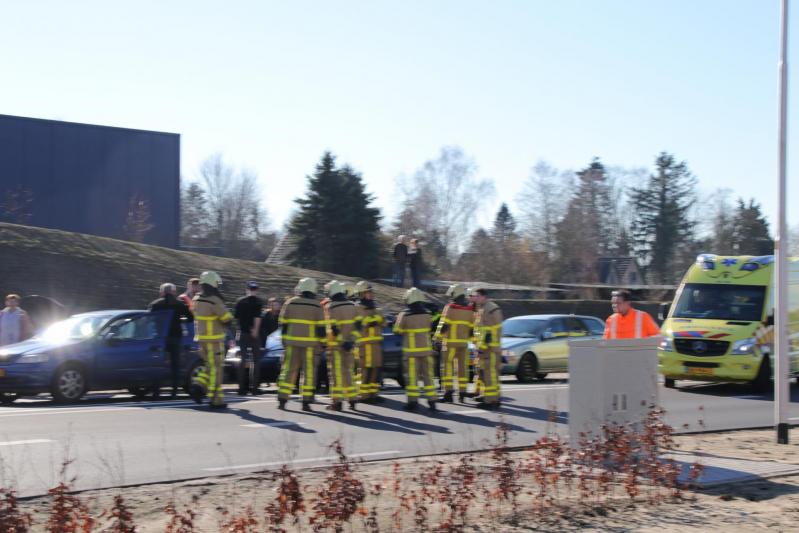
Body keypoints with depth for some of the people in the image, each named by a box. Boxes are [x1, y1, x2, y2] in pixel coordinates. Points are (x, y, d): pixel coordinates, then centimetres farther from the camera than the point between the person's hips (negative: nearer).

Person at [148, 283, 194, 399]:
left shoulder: (155, 304, 3)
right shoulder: (180, 303, 4)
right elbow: (190, 318, -1)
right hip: (176, 336, 0)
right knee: (175, 365, 6)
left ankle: (157, 391, -1)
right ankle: (174, 391, 1)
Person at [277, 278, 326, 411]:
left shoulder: (290, 303, 4)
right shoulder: (317, 306, -3)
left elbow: (283, 324, 6)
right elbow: (321, 327, -4)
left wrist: (284, 340, 13)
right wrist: (322, 343, 3)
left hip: (292, 342, 2)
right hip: (310, 344, -2)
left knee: (289, 370, 6)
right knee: (308, 372, 2)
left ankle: (282, 400, 2)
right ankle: (306, 402, 0)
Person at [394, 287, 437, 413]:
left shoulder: (405, 315, -12)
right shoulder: (426, 314, 0)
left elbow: (398, 331, -1)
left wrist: (399, 319, 14)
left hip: (411, 351, -3)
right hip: (426, 349, 3)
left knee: (412, 375, 0)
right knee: (427, 375, 8)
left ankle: (413, 401, -1)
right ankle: (431, 401, 8)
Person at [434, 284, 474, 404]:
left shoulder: (450, 307, -8)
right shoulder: (470, 309, 10)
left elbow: (444, 325, -13)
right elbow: (472, 327, 10)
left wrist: (437, 338, -6)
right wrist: (470, 339, 20)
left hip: (450, 342, -5)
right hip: (464, 343, 5)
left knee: (447, 366, -1)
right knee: (463, 367, 9)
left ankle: (448, 392, -10)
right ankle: (462, 394, 9)